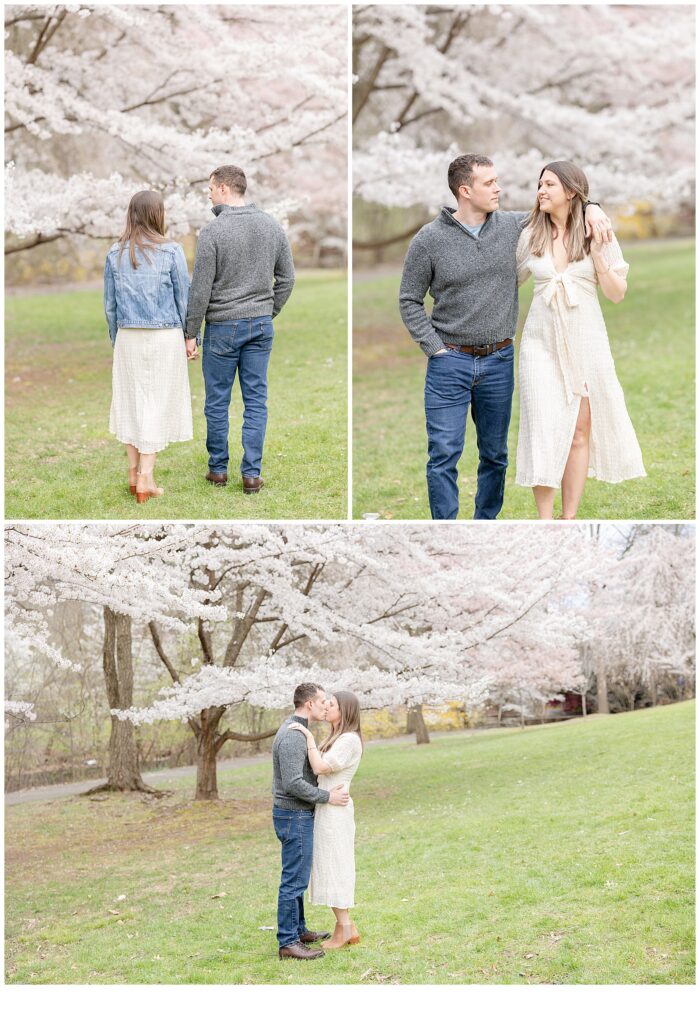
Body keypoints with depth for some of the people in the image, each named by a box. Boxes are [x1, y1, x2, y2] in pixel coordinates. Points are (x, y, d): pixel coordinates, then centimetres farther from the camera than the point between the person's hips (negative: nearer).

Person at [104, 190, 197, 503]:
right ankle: (145, 478, -1)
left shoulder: (115, 254, 2)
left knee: (130, 401, 12)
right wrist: (191, 337, 7)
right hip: (165, 337, -3)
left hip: (128, 337, 3)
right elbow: (184, 298, -3)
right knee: (157, 404, 2)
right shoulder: (171, 251, -8)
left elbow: (110, 304, 7)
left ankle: (134, 473, 15)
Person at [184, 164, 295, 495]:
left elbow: (200, 290, -12)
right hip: (261, 325, 4)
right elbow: (287, 278, 8)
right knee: (256, 401, 6)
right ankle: (251, 474, 6)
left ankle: (218, 468, 17)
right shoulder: (272, 225, 2)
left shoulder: (213, 230, -13)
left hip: (223, 326, -4)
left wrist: (190, 333, -3)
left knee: (217, 402, 8)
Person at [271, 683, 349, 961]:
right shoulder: (292, 736, -21)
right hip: (295, 816, -10)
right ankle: (288, 943, -3)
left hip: (297, 815, 10)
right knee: (294, 880, -6)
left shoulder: (294, 731, 12)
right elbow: (293, 784, -25)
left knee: (297, 877, 18)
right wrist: (328, 797, -17)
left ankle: (298, 930, 28)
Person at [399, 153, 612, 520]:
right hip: (449, 362, -3)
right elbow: (409, 300, 1)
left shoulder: (513, 226, 2)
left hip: (499, 362, 3)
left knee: (495, 455, 12)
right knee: (444, 455, -5)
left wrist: (590, 207, -7)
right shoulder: (429, 239, -6)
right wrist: (435, 349, -7)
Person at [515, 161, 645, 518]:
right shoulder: (530, 236, 4)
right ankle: (545, 523, -2)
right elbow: (512, 281, 19)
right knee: (544, 430, -7)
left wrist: (596, 254, -12)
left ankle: (569, 519, 10)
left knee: (580, 430, 2)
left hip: (585, 341, 0)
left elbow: (617, 293, -1)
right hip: (542, 341, 0)